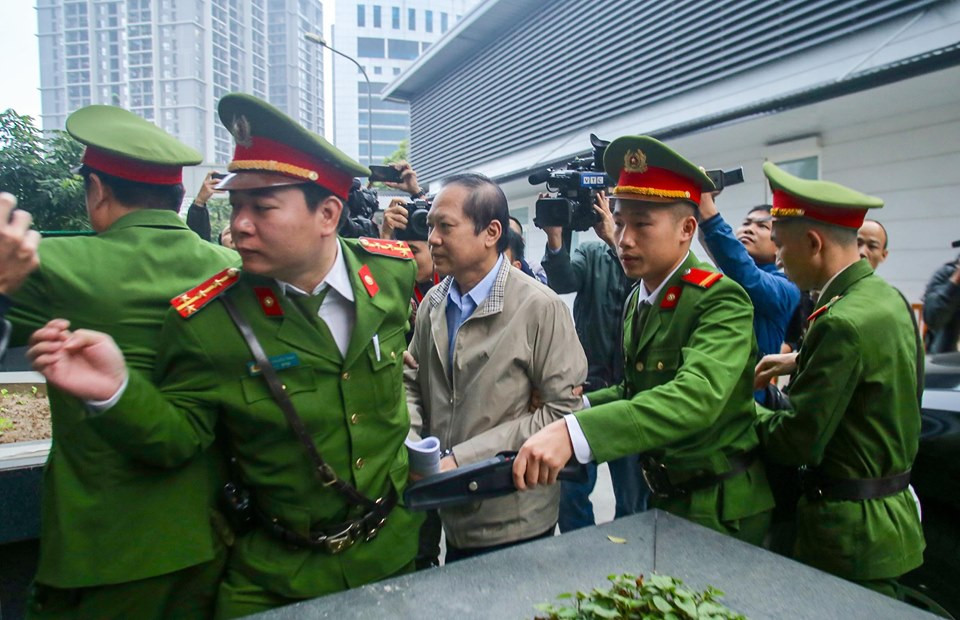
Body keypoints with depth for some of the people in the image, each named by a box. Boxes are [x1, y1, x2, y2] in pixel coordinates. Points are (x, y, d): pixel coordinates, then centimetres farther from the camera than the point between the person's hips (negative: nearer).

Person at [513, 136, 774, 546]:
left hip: (720, 511, -7)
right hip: (664, 498, 7)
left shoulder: (722, 301, -22)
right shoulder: (638, 299, 4)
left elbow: (696, 396, -39)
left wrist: (574, 432, -50)